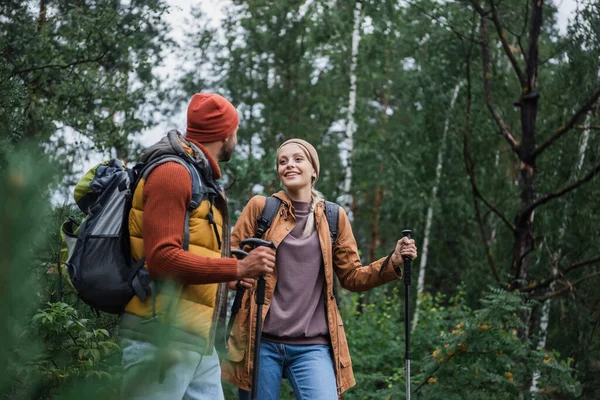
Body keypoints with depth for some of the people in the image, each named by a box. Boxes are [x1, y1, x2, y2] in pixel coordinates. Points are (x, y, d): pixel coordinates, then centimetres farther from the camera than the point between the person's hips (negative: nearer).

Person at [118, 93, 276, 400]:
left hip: (198, 341, 9)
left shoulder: (203, 179, 17)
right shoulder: (174, 172, -11)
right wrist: (238, 268, -19)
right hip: (163, 337, -9)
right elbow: (161, 258, -20)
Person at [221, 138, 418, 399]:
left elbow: (352, 276, 11)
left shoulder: (334, 217, 8)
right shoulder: (260, 206, 3)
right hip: (261, 340, 0)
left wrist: (393, 263, -5)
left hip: (313, 346, 1)